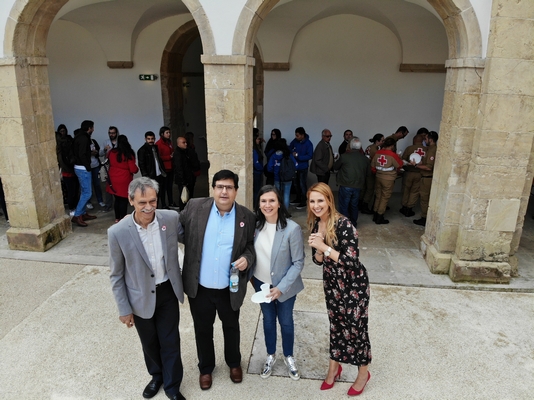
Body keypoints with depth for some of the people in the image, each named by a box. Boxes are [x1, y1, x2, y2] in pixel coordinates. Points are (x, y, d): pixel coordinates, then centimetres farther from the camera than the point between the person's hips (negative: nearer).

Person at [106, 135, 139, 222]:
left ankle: (117, 218, 27)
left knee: (117, 199, 17)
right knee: (124, 200, 4)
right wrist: (137, 169, 8)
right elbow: (133, 169, -14)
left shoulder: (111, 152, -1)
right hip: (124, 181, -4)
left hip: (113, 180, 5)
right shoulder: (129, 154, -13)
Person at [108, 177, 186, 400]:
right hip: (140, 298, 0)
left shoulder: (171, 218, -16)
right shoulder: (117, 232, -20)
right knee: (149, 342, 22)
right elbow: (116, 275, -9)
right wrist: (124, 309, -5)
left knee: (170, 342, 14)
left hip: (168, 292, 1)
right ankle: (156, 376, 51)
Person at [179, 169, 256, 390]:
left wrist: (247, 258, -17)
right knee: (203, 329, 20)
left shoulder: (246, 216, -8)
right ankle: (205, 367, 46)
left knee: (231, 327, 23)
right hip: (200, 287, 0)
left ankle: (234, 363, 50)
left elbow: (251, 245, 2)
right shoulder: (194, 207, -10)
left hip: (229, 289, 0)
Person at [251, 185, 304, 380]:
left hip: (284, 286, -3)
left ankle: (288, 357, 44)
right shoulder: (256, 225, -11)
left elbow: (298, 262, -18)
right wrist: (250, 276, 4)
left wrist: (281, 287, -21)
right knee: (268, 319, 21)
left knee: (285, 321, 18)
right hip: (261, 283, 3)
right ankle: (271, 356, 44)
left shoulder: (292, 229, -24)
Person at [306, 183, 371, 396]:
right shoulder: (315, 225, -4)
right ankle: (334, 367, 40)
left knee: (356, 328, 10)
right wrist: (318, 250, -20)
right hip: (331, 283, 6)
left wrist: (324, 247, -29)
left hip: (354, 285, -6)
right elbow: (318, 260, 2)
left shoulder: (343, 224, -25)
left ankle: (363, 373, 34)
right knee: (336, 325, 20)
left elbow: (351, 260, -27)